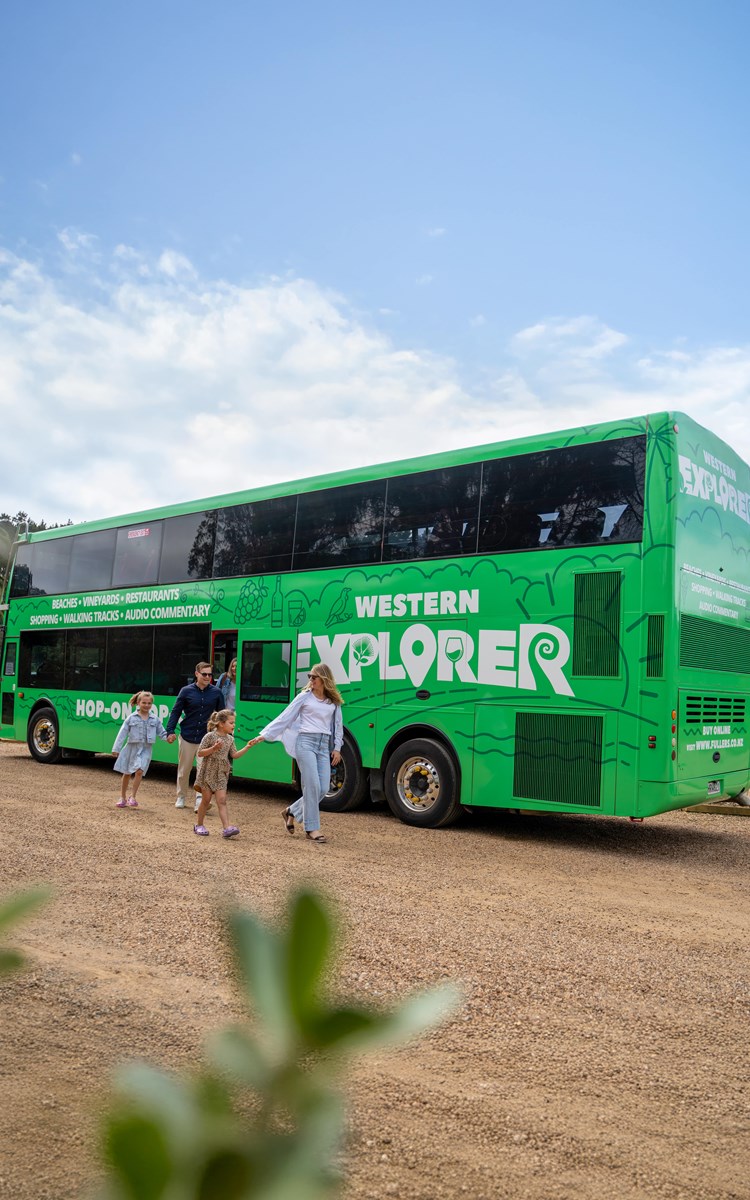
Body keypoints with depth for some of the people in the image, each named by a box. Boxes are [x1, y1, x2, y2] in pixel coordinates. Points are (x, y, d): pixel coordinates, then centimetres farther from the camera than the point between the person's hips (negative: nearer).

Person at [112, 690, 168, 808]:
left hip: (146, 749, 0)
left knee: (139, 771, -17)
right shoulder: (132, 718, -1)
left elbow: (161, 732, 7)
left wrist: (168, 737, -15)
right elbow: (123, 733, -1)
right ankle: (123, 798, 26)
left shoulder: (155, 719, 3)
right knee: (127, 773, 11)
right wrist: (116, 749, -2)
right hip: (132, 747, 1)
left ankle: (132, 797, -4)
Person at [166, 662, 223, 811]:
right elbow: (176, 712, 1)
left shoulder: (216, 692, 1)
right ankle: (181, 797, 28)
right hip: (187, 737, 1)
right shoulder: (186, 691, -2)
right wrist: (170, 731, -7)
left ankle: (199, 800, -4)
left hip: (206, 738, 0)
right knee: (184, 769, 12)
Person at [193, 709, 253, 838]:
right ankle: (199, 825, 22)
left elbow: (234, 755, 8)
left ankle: (226, 828, -13)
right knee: (206, 800, 5)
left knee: (222, 800, -4)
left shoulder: (230, 739, 6)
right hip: (208, 773, -4)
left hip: (221, 774, 4)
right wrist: (214, 748, -24)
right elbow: (200, 753, -11)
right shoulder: (210, 736, -11)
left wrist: (247, 747, -3)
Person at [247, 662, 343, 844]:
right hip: (306, 742, -4)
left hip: (324, 745, 4)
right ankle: (312, 828, 3)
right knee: (312, 786, -9)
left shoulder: (334, 701, 11)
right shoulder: (304, 697, 2)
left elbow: (338, 725, 19)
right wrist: (263, 735, -2)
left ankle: (291, 812, 20)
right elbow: (284, 718, 2)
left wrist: (337, 748, 10)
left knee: (323, 788, -1)